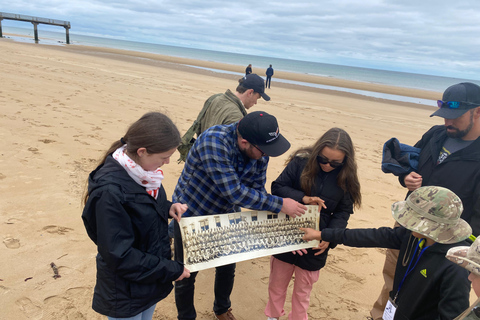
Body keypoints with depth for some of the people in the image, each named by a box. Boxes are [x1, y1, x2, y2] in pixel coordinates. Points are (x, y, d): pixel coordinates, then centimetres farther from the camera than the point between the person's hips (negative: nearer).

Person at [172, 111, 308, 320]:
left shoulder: (260, 152, -14)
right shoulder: (215, 141, -36)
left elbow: (258, 192, -8)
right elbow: (234, 192, -38)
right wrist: (280, 205, -31)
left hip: (224, 216, 5)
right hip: (190, 216, -5)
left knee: (228, 269, 19)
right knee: (186, 275, 11)